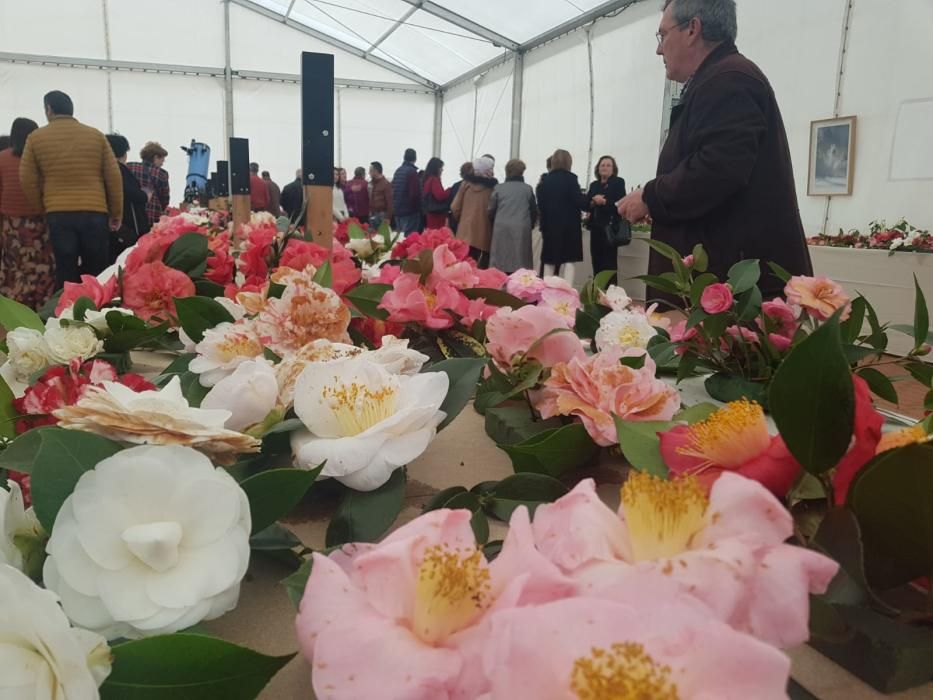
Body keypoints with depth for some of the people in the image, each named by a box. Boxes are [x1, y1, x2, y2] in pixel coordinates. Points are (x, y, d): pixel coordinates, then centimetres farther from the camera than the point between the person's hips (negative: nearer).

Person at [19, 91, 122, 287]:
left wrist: (42, 208, 18)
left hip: (58, 214, 0)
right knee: (97, 272, 6)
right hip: (95, 212, 0)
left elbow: (27, 180, 5)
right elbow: (114, 177, 5)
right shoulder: (95, 135, 7)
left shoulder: (36, 138, 6)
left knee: (65, 271, 3)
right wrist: (116, 213, 11)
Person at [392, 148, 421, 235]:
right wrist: (417, 207, -3)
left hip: (397, 209, 8)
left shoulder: (398, 171, 11)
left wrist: (395, 206, 19)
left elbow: (393, 191, 15)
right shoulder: (412, 171, -13)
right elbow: (414, 193, -18)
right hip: (409, 211, -8)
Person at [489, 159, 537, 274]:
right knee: (520, 263, -1)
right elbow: (534, 211, 10)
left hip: (501, 229, 1)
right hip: (522, 230, 0)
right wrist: (529, 225, 27)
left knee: (500, 263, 3)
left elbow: (491, 211, 7)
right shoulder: (528, 189, 6)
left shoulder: (498, 188, 6)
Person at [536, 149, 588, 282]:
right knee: (568, 260, 0)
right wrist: (589, 200, 6)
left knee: (549, 261, 10)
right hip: (569, 225, -4)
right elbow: (580, 202, -13)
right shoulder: (570, 178, -8)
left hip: (549, 226, 4)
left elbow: (540, 205, 7)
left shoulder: (545, 180, 5)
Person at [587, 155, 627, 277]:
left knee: (609, 263, -8)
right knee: (596, 262, 5)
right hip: (596, 227, 5)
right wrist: (593, 202, -12)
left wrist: (604, 202, -21)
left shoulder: (618, 182, 2)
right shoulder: (594, 185, 17)